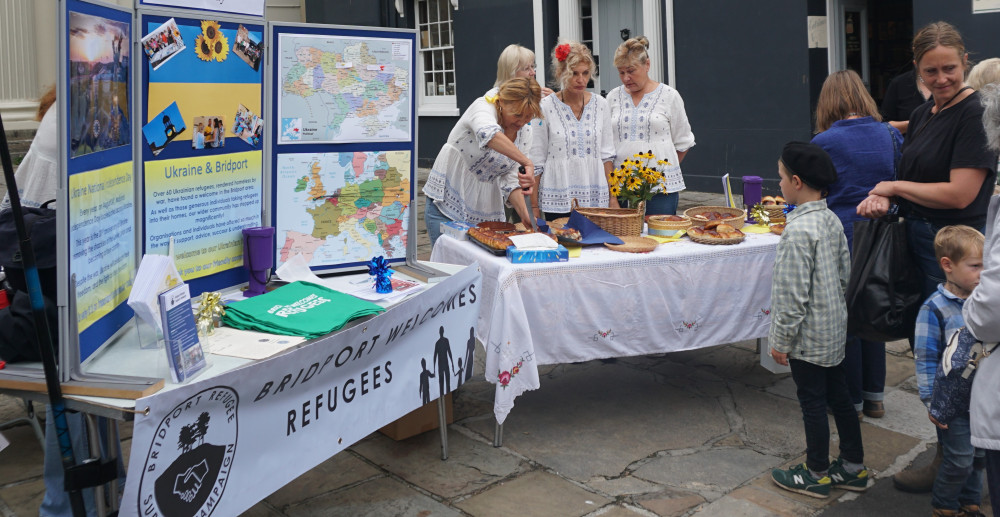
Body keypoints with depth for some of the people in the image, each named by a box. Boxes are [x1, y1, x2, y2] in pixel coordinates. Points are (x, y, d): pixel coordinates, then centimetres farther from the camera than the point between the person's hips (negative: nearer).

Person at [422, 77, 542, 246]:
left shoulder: (525, 134, 3)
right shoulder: (483, 107, -15)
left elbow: (509, 179, 2)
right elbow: (488, 133, -40)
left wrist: (526, 218, -13)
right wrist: (527, 163, -48)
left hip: (487, 212, 5)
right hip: (448, 206, -5)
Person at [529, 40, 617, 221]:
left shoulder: (600, 105, 7)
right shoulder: (545, 107, -3)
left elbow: (607, 155, 12)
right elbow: (536, 161, -1)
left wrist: (612, 197, 7)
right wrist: (534, 207, -2)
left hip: (596, 197, 3)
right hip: (558, 199, -3)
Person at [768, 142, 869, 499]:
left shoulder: (797, 230, -24)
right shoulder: (832, 220, 2)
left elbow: (793, 295, -22)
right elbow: (845, 273, 12)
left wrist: (781, 341, -14)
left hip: (808, 336, -8)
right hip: (835, 328, 8)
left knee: (812, 402, 6)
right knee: (838, 395, 19)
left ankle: (817, 475, 22)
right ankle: (854, 467, 32)